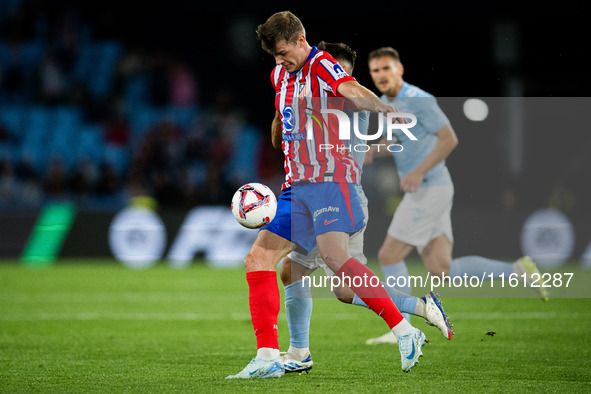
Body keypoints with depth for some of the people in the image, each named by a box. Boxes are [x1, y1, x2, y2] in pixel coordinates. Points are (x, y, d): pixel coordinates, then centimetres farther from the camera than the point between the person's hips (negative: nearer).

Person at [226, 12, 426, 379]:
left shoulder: (321, 65, -6)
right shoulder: (280, 75, 18)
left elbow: (352, 90, -27)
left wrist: (383, 108, -47)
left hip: (329, 178, -8)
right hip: (297, 186, 8)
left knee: (334, 255, -25)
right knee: (259, 259, 1)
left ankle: (405, 332, -20)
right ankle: (268, 358, 1)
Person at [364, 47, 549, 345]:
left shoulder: (418, 100, -11)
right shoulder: (384, 103, 16)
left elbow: (449, 139, -16)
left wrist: (418, 172, -23)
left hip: (430, 189, -9)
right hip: (420, 193, 9)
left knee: (389, 256, -7)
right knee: (442, 272, 3)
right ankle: (518, 271, 6)